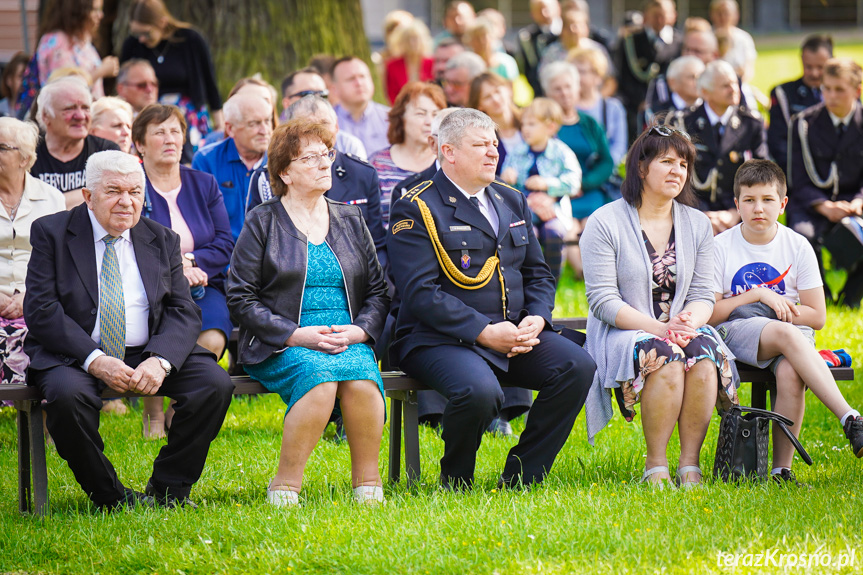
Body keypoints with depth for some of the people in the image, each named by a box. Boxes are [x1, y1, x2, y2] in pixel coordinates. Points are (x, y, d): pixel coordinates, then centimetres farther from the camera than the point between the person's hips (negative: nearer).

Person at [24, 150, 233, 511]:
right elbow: (41, 310, -9)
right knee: (67, 394, -36)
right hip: (73, 355, -3)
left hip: (147, 355, 3)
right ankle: (109, 497, -15)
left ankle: (168, 491, -5)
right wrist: (94, 360, -22)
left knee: (215, 384, -20)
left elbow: (184, 312, 4)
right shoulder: (51, 233, -1)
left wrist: (160, 360, -18)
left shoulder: (163, 240, 10)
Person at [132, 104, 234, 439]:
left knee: (213, 339, -29)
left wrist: (190, 260, -10)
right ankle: (153, 413, -8)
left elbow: (225, 244, 9)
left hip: (201, 289, 3)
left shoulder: (204, 185, 16)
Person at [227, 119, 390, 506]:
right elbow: (241, 299, -1)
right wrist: (297, 335, -13)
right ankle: (285, 485, -26)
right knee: (320, 376, -36)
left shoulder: (350, 220, 17)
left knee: (362, 379, -32)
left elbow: (378, 291, 18)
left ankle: (368, 484, -19)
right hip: (281, 346, -3)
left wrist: (357, 331, -4)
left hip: (349, 341, 3)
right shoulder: (263, 222, 5)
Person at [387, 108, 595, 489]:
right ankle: (455, 484, -6)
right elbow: (421, 293, -14)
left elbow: (538, 274, 21)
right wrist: (484, 332, -21)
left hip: (515, 333, 7)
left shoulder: (511, 202, 19)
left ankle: (519, 479, -7)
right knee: (479, 391, -36)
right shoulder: (416, 211, -5)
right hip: (441, 340, -7)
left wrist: (536, 319, -2)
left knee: (577, 366, -18)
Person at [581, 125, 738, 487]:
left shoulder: (697, 225, 12)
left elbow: (703, 294, 9)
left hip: (684, 327, 4)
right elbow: (602, 300, -9)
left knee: (704, 359, -31)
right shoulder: (605, 223, -3)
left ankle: (689, 465, -24)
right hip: (623, 332, -4)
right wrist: (659, 328, -21)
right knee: (666, 358, -35)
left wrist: (690, 321, -17)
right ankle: (655, 466, -24)